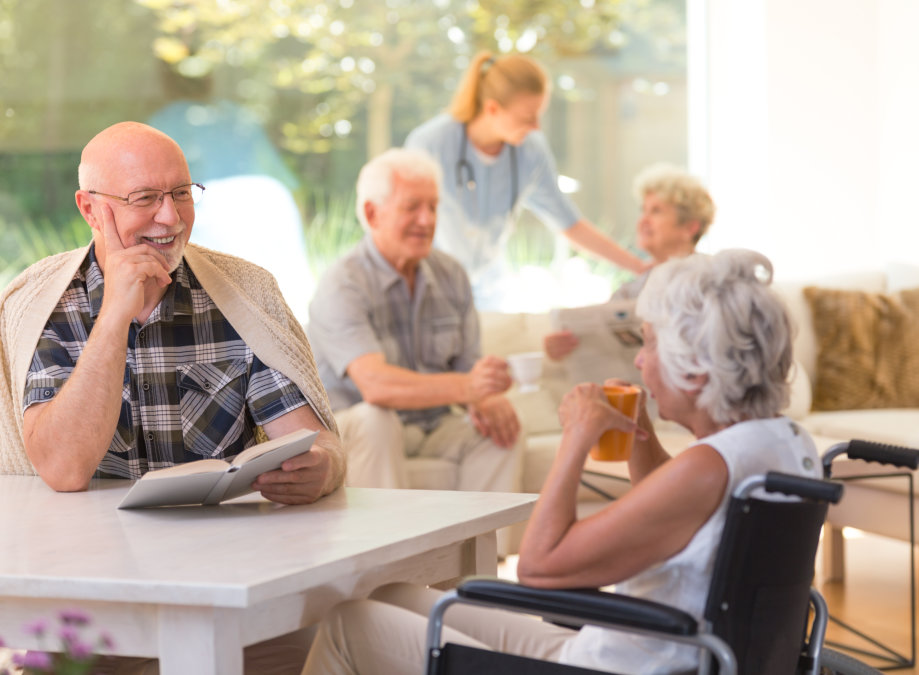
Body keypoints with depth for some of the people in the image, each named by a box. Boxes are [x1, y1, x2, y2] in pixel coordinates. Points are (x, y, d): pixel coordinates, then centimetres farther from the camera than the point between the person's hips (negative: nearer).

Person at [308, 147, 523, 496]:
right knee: (374, 421, -36)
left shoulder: (450, 275, 4)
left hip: (432, 427, 5)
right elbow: (374, 384, -33)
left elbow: (467, 367, 3)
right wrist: (465, 387, -48)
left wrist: (485, 401, -24)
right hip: (349, 425, -5)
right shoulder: (341, 286, -18)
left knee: (502, 428, -20)